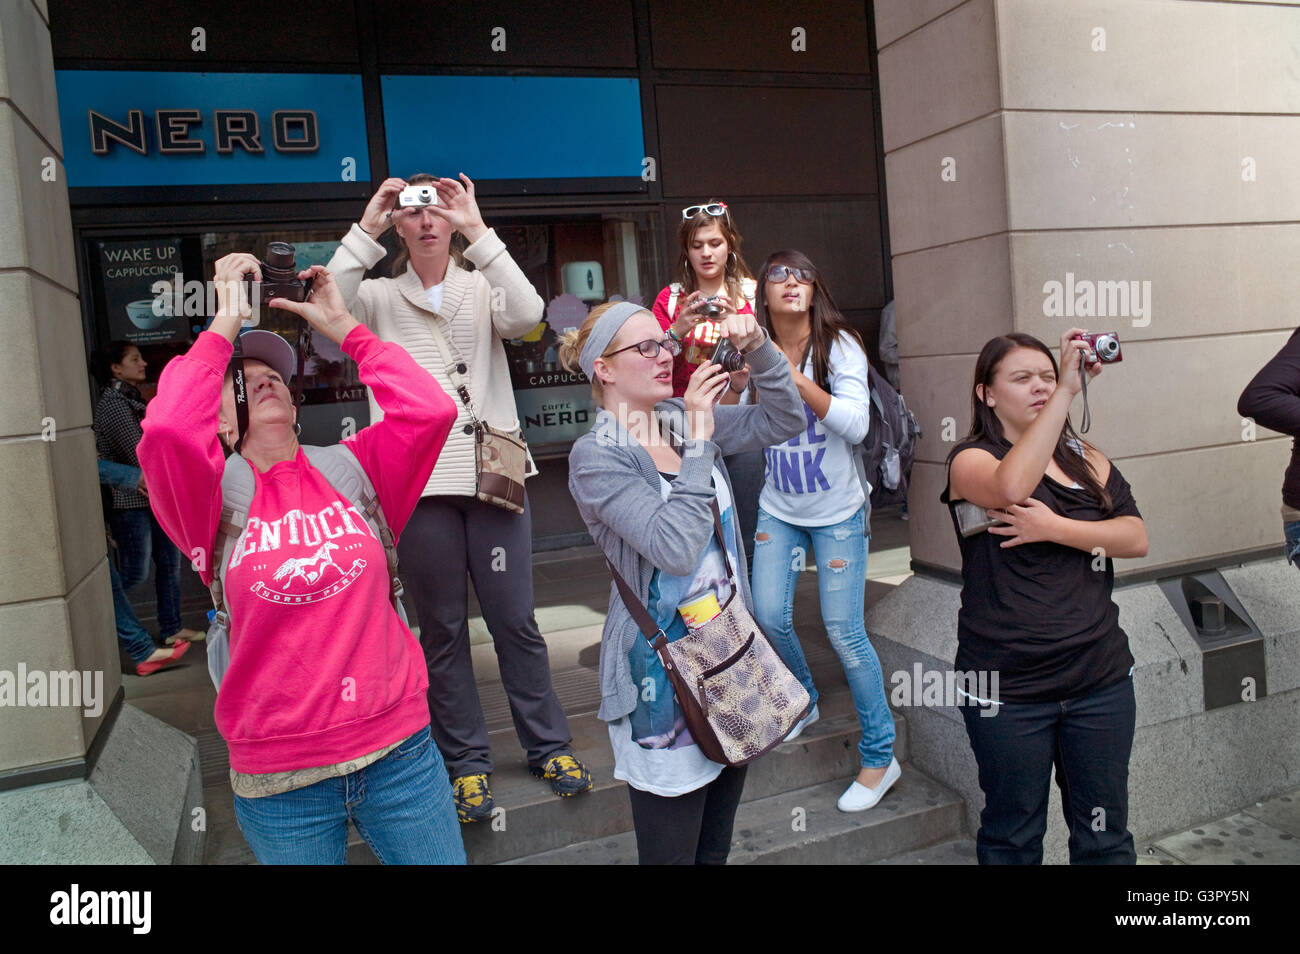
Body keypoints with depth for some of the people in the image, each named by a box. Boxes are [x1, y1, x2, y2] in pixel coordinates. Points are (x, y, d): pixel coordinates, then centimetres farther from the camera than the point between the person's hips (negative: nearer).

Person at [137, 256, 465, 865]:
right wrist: (225, 322, -12)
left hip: (397, 749, 2)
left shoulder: (351, 469, 2)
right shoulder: (219, 499, -4)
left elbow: (430, 408, -13)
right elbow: (168, 429, -24)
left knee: (441, 859, 14)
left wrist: (342, 326, -5)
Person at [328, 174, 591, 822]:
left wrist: (478, 231, -16)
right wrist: (365, 231, -14)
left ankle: (548, 745, 22)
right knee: (443, 629, 9)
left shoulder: (483, 288, 8)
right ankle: (466, 761, 23)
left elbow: (526, 315, -14)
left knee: (515, 620, 6)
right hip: (418, 483, 1)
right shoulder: (380, 296, 8)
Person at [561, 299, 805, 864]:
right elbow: (676, 549, -25)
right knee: (672, 852, 9)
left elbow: (783, 421, 7)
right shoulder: (596, 456, -14)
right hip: (663, 669, -6)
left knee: (716, 844, 21)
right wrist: (697, 442, -23)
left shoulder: (686, 419, 4)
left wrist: (759, 349, -7)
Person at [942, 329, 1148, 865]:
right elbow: (1011, 487, -29)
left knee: (1104, 832, 14)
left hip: (1101, 677, 4)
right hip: (1007, 688, -4)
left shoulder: (1088, 461, 11)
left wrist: (1054, 528, -16)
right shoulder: (971, 460, -5)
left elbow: (1136, 538, -1)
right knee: (1013, 838, 11)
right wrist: (1068, 391, -27)